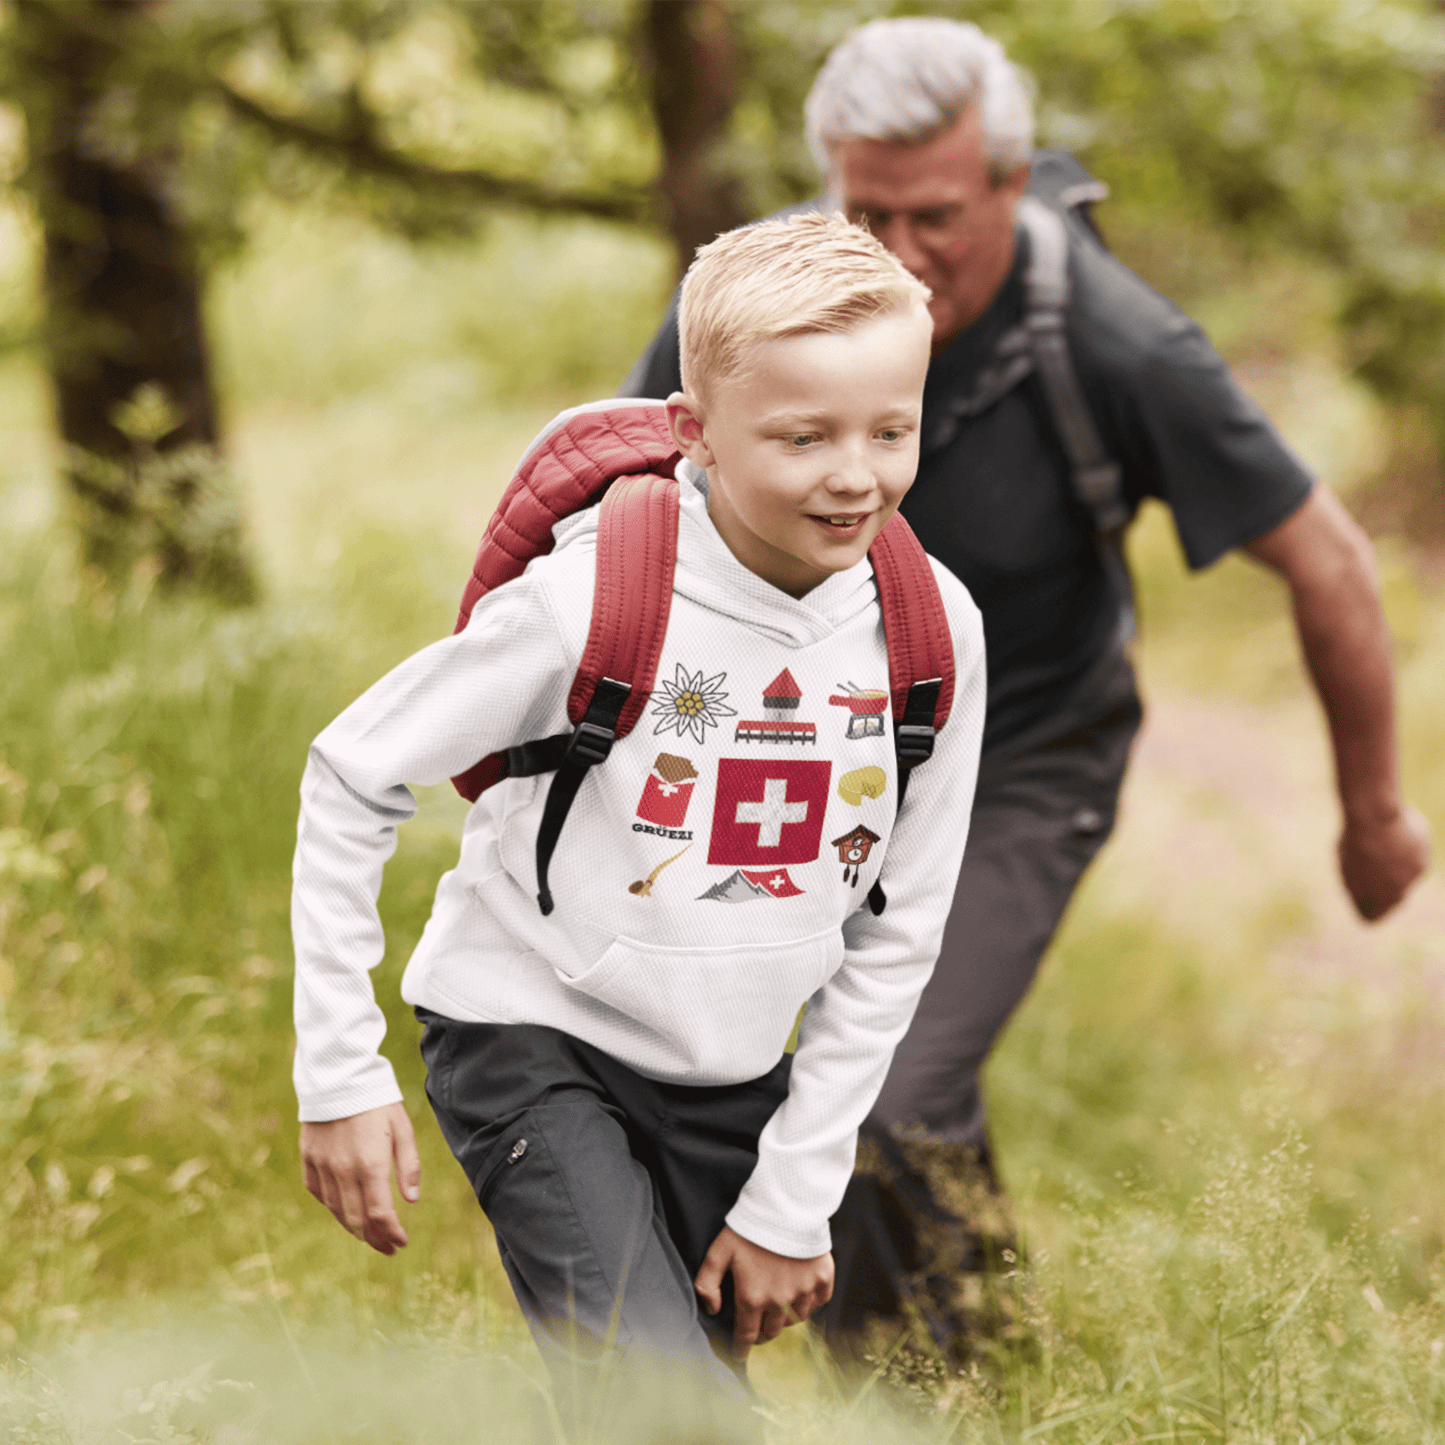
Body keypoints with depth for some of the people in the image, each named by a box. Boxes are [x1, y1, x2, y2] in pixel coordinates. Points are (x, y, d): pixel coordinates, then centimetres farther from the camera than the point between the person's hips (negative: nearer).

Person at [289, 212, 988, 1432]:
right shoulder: (591, 597, -22)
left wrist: (795, 1199, -1)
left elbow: (894, 938, 0)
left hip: (736, 1081, 5)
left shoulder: (934, 630, -9)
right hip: (539, 1042, -5)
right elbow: (352, 779, -10)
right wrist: (341, 1072, -10)